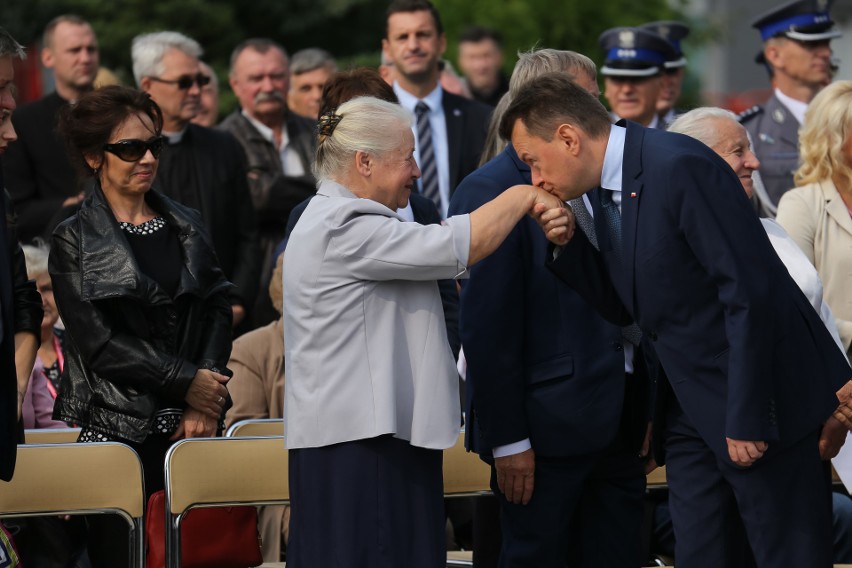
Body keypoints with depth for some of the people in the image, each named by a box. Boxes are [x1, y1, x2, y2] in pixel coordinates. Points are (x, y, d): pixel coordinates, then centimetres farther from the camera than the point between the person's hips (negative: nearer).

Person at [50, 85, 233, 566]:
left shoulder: (187, 226, 14)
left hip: (193, 425, 3)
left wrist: (205, 403, -6)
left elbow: (218, 308, 8)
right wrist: (188, 382, -11)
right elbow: (99, 341, -7)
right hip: (118, 430, -3)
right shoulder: (73, 242, 0)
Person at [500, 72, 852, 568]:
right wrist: (567, 245, -3)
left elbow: (751, 291, -23)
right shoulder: (610, 188, 9)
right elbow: (624, 307, 14)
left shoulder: (680, 167, -20)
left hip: (761, 401, -9)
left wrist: (747, 417, -22)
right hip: (692, 410, 9)